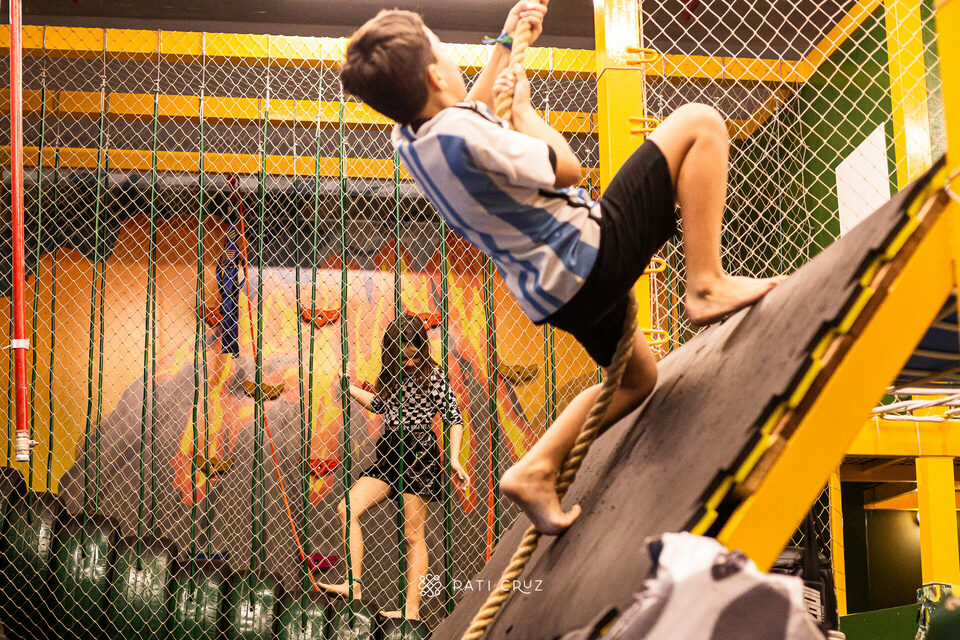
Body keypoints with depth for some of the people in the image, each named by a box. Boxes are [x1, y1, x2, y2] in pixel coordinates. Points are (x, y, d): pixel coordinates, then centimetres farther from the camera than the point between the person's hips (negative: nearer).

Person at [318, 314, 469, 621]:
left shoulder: (432, 376, -6)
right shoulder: (392, 373, 12)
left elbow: (455, 417, -6)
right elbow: (379, 404, 28)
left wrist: (454, 457, -15)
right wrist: (350, 388, 18)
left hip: (419, 456, -7)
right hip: (389, 454, 7)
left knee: (413, 533, -3)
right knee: (347, 508, -8)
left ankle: (412, 608, 1)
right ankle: (353, 584, -8)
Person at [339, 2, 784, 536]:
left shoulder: (410, 139, 3)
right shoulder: (464, 133, -24)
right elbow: (567, 168, -11)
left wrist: (506, 45, 27)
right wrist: (522, 105, 3)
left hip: (555, 293, 10)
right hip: (591, 255, -9)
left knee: (638, 377, 32)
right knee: (699, 122, -6)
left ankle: (536, 470, 17)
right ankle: (707, 286, -12)